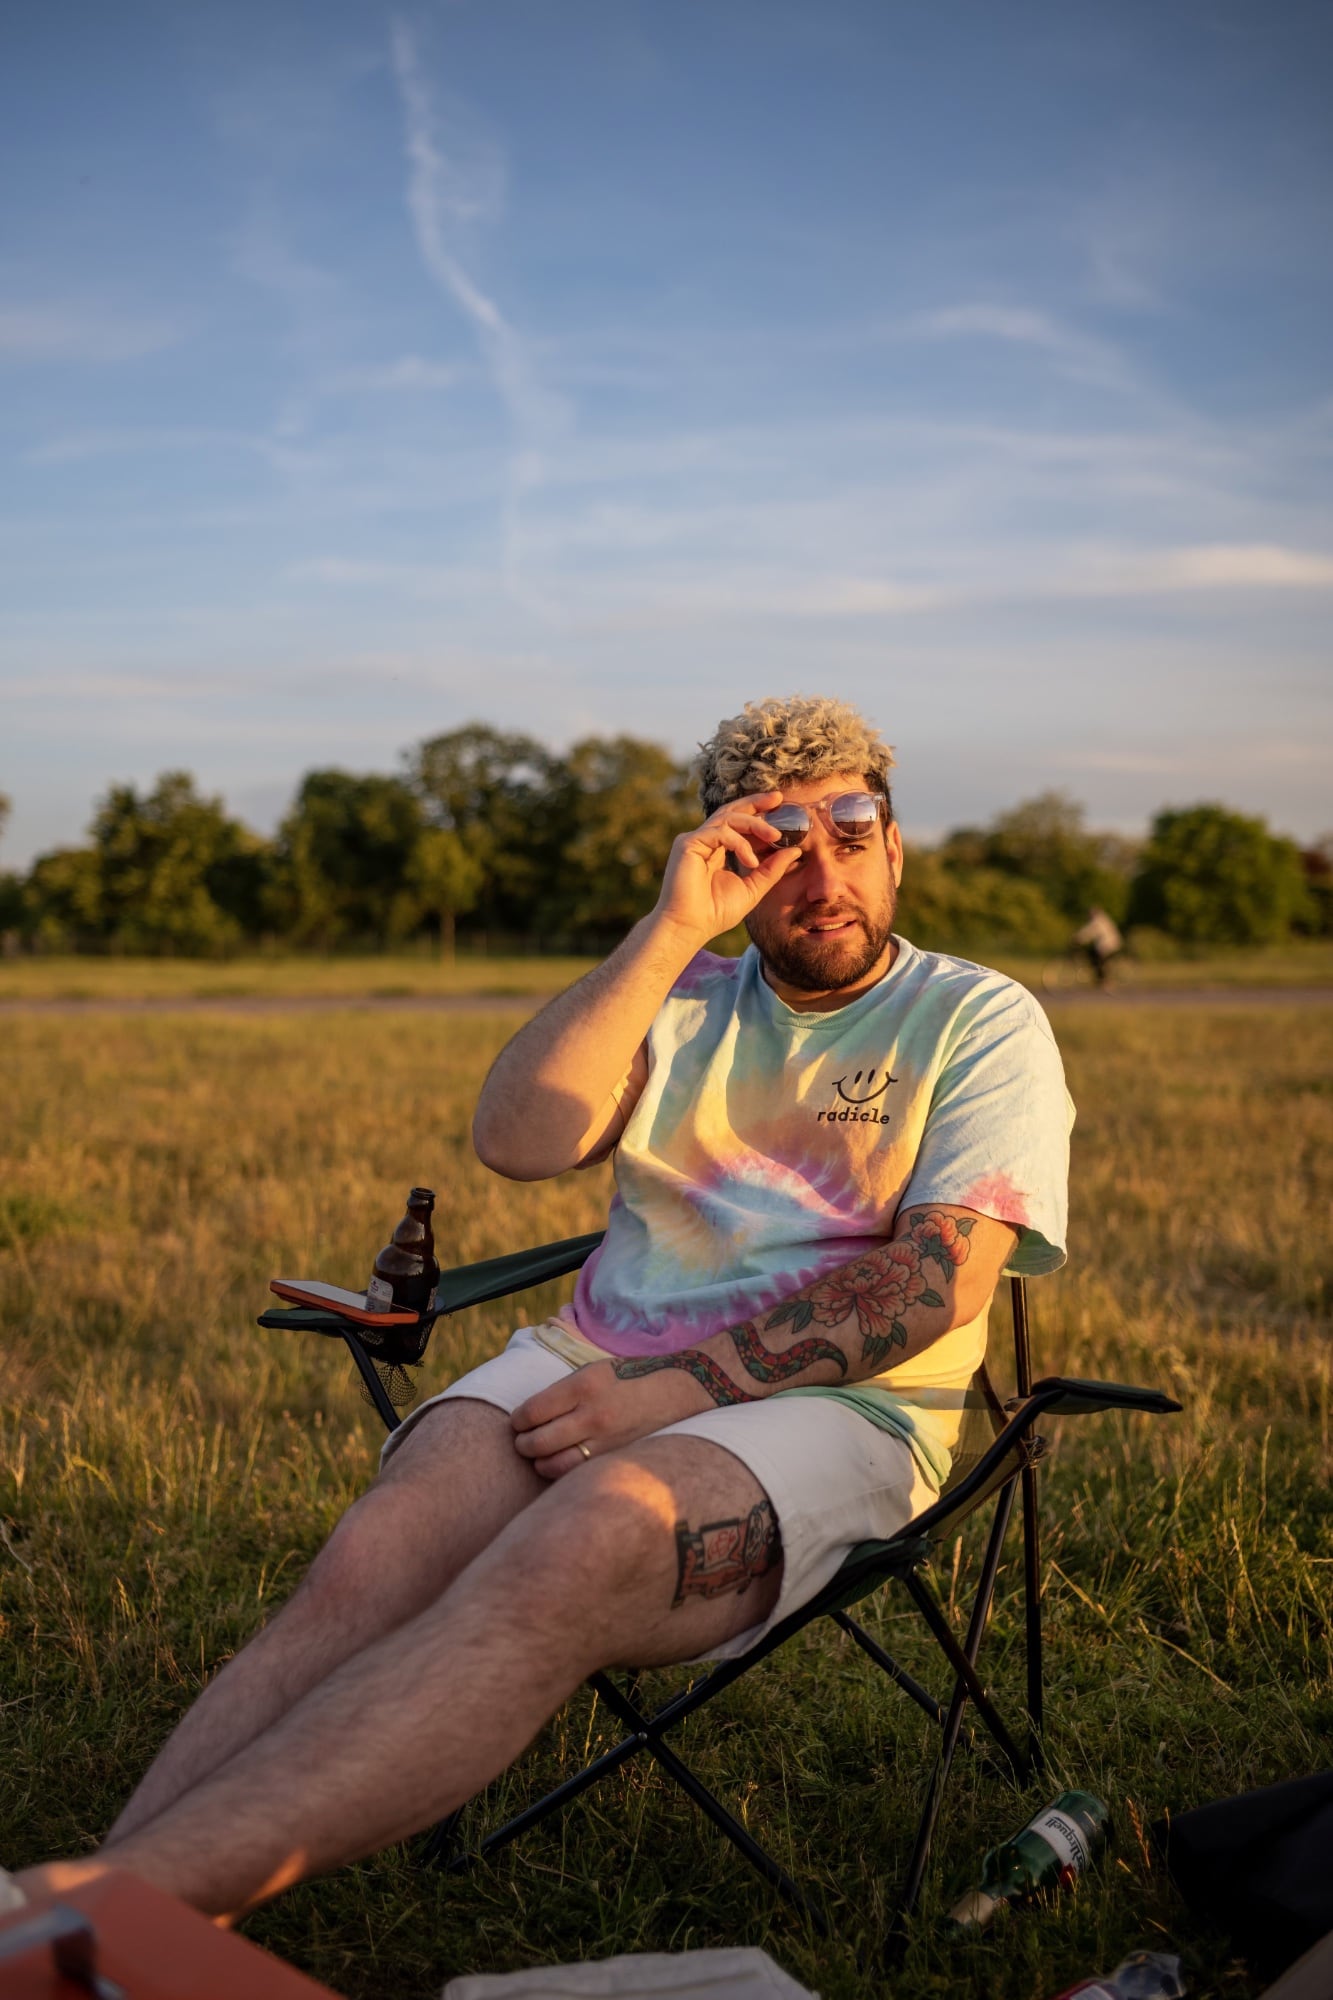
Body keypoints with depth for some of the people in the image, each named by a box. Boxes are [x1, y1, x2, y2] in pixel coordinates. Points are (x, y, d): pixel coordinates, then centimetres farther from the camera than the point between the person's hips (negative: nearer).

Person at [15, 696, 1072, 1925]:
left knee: (561, 1561, -36)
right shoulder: (686, 995, 19)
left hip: (835, 1408, -4)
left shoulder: (981, 1021, 7)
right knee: (375, 1557, -27)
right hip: (593, 1364, 4)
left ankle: (133, 1892, -45)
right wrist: (674, 928, -5)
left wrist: (672, 1387, -16)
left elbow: (941, 1280, -8)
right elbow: (516, 1139, 1)